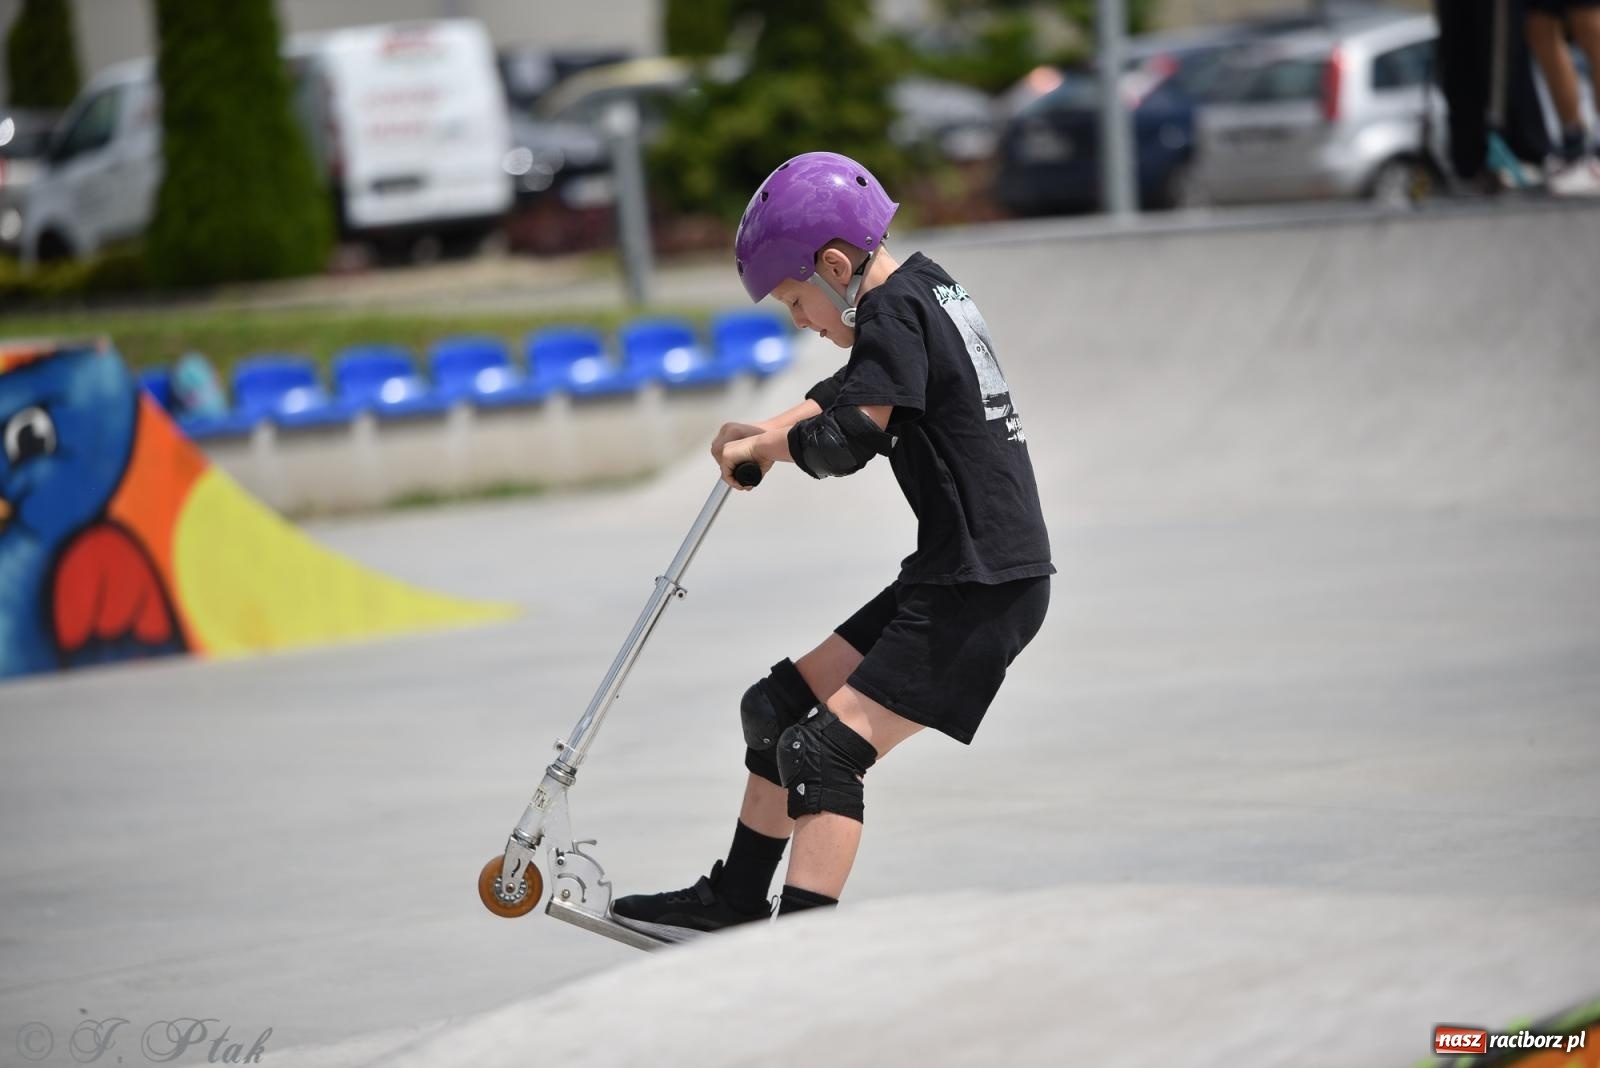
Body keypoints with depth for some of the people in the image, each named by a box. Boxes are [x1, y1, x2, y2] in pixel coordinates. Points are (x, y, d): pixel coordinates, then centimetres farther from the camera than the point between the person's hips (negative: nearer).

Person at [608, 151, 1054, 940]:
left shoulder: (894, 310, -15)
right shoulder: (929, 288, 14)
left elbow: (846, 437, -25)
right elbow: (852, 392, 28)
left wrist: (759, 447, -5)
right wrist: (764, 436, 11)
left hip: (982, 591, -10)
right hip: (952, 579, 10)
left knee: (826, 751, -17)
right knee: (780, 708, 16)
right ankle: (733, 905, 28)